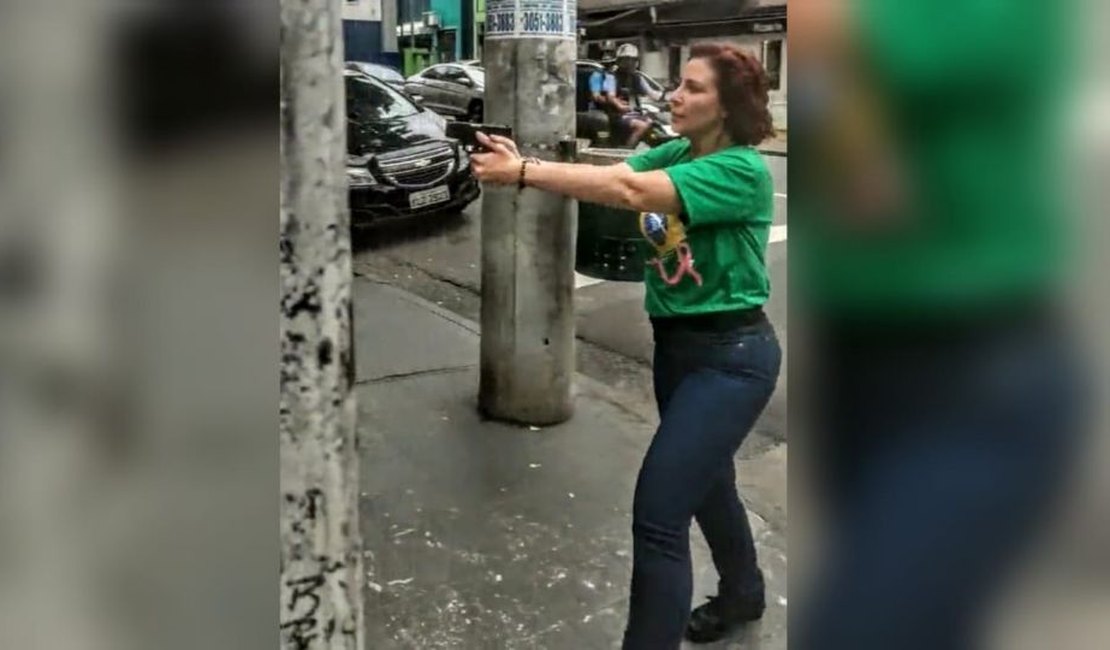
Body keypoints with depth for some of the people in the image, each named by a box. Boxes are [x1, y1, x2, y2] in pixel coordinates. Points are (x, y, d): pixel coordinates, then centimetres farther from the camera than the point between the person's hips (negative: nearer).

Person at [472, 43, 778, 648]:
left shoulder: (742, 171, -20)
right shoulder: (674, 153, 5)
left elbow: (631, 192, -31)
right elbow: (609, 174, -9)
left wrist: (525, 174, -32)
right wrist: (523, 162, -24)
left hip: (731, 355, -9)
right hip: (676, 344, 9)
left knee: (657, 514, -11)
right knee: (704, 479, 26)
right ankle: (742, 592, 51)